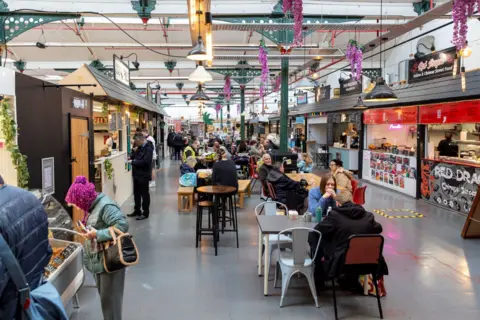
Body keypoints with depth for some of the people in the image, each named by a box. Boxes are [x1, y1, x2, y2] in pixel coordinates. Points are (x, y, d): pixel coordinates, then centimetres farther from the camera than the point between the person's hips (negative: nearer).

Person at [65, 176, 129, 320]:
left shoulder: (105, 206, -20)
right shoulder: (92, 206, 9)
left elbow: (123, 225, -29)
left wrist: (97, 234, -26)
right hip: (98, 261, 9)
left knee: (110, 298, 1)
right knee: (104, 296, 20)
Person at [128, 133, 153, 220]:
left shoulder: (148, 148, -17)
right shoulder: (140, 147, 12)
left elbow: (145, 161, -26)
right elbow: (134, 156, 21)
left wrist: (133, 162, -19)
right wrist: (131, 157, 0)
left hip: (144, 175, -9)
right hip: (137, 174, 9)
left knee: (144, 194, 2)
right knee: (136, 193, 17)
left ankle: (145, 213, 12)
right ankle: (137, 211, 29)